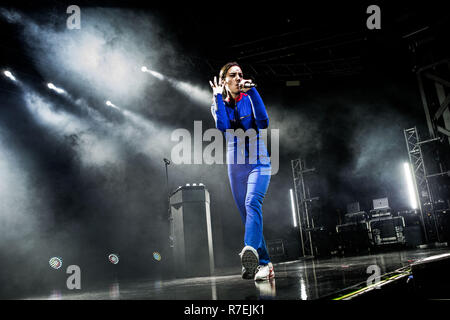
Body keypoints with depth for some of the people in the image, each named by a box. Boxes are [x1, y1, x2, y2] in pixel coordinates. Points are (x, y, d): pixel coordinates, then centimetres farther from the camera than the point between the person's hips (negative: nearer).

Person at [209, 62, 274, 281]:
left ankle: (251, 249, -45)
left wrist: (252, 91, -16)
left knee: (252, 202, -29)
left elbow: (263, 122, -16)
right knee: (246, 214, 2)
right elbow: (222, 126, -15)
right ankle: (263, 263, 9)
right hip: (235, 166, 3)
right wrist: (218, 96, -10)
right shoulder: (219, 105, 7)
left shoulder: (249, 99, 2)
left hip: (258, 161, -3)